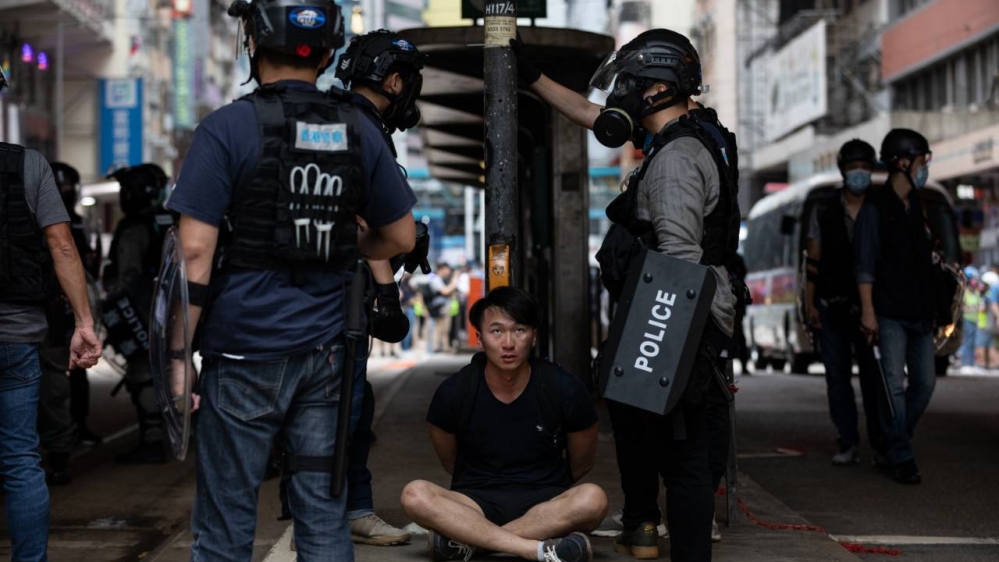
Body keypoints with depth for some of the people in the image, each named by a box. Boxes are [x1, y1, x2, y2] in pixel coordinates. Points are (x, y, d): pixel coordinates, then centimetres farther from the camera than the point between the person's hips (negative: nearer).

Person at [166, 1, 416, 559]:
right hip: (326, 352, 4)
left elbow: (195, 251, -11)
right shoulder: (358, 130, 5)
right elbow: (402, 237, 11)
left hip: (245, 351, -4)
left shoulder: (227, 128, -7)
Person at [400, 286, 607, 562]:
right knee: (415, 495, -31)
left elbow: (581, 463, 9)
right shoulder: (452, 393, -6)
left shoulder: (565, 389, -7)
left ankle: (466, 540, -28)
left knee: (592, 499, -33)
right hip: (475, 504, 0)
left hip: (546, 502, 0)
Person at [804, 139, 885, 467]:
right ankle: (848, 444, 7)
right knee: (837, 376, 2)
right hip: (832, 308, 1)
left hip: (869, 307, -1)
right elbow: (813, 262, 7)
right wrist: (810, 304, 0)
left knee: (874, 376, -6)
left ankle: (881, 444, 1)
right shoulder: (824, 213, 8)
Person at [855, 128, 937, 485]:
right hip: (889, 314, -7)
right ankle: (901, 458, -3)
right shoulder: (875, 207, -5)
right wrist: (868, 311, -15)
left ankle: (895, 443, 22)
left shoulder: (918, 207, 16)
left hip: (920, 313, 7)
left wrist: (932, 308, 17)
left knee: (924, 383, 6)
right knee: (894, 385, -8)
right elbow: (865, 264, -9)